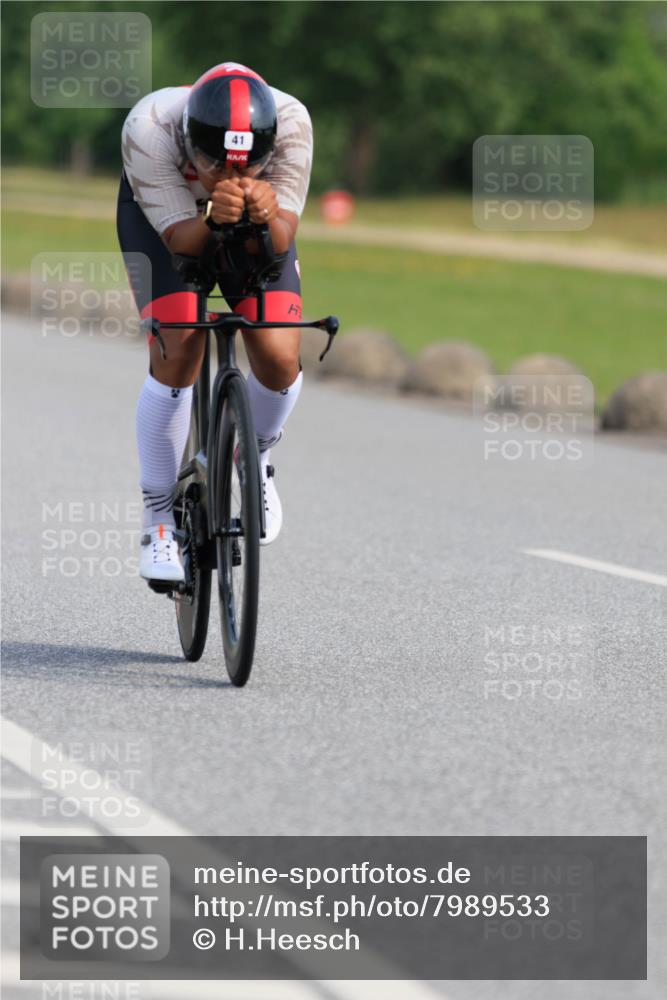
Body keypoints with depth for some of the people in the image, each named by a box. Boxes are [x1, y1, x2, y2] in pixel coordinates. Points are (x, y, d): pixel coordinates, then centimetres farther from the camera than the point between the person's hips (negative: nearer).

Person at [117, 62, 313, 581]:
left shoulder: (291, 123, -36)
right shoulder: (150, 127, -39)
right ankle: (160, 519, -4)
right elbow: (181, 239, -32)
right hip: (164, 214, -1)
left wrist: (266, 216, -56)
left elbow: (280, 242, -33)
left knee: (280, 361, -16)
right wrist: (213, 217, -54)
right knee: (178, 354, -21)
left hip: (256, 227, 2)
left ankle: (256, 457, 19)